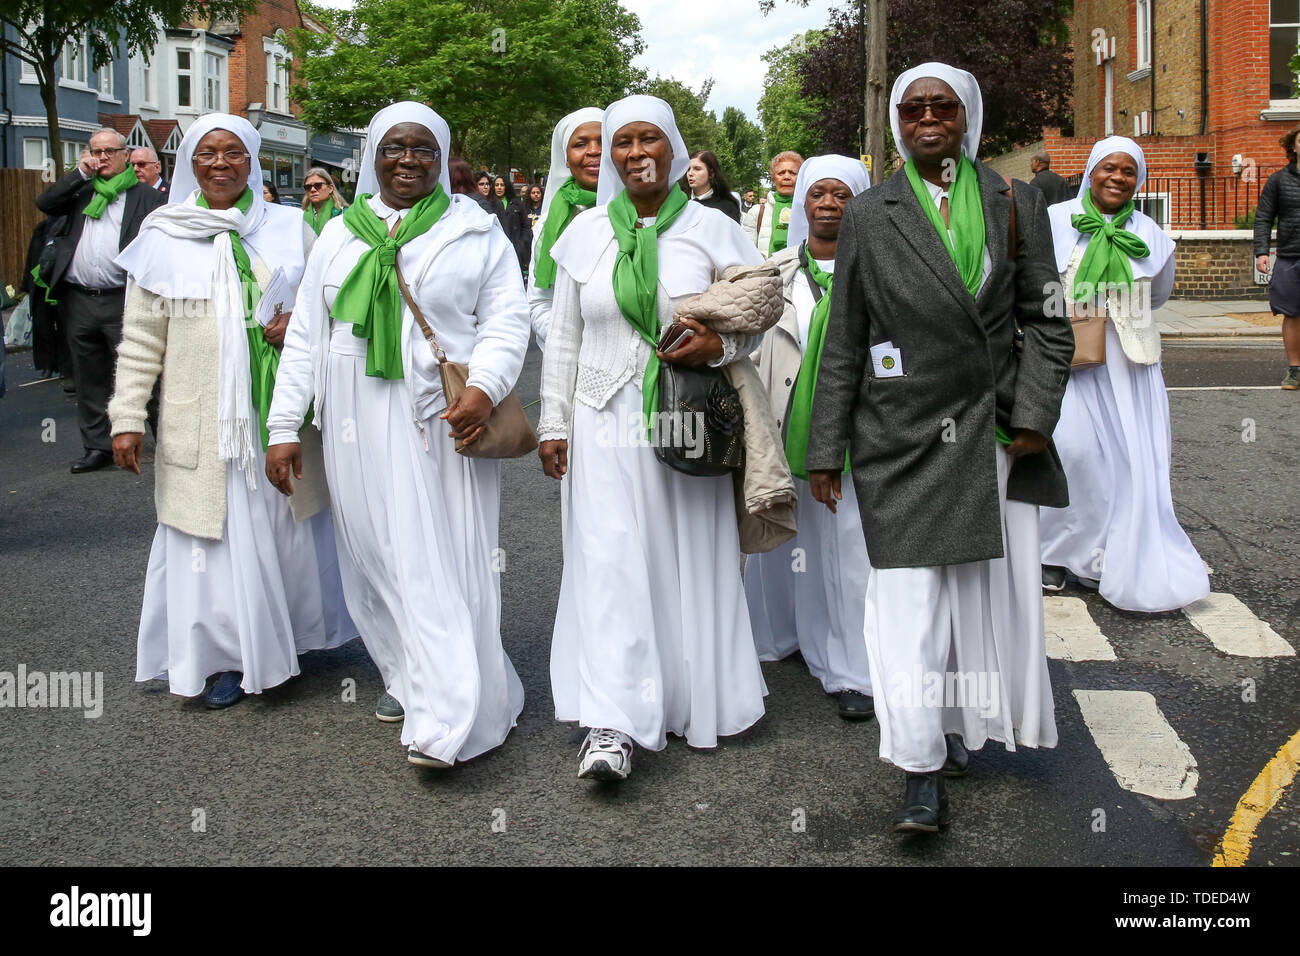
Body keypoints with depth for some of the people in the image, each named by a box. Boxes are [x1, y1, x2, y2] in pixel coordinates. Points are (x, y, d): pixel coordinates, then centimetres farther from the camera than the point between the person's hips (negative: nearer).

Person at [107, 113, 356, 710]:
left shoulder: (288, 230, 5)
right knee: (215, 530, 0)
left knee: (284, 522, 7)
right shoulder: (163, 239, 4)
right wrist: (127, 417, -2)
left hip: (279, 411, 1)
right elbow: (140, 341, 4)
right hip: (202, 419, -1)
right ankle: (226, 656, 12)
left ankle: (287, 638, 25)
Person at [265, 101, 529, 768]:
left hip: (442, 423, -3)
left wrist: (484, 387, -20)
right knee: (376, 557, 8)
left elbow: (507, 318, -1)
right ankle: (405, 677, 26)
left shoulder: (475, 232, 5)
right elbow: (305, 334, 12)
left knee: (444, 560, -6)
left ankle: (447, 719, -6)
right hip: (357, 428, 4)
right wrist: (284, 427, 6)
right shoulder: (339, 236, 14)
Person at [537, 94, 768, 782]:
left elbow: (755, 318, 8)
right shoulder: (585, 233, 8)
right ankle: (612, 728, -9)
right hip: (606, 423, 0)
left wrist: (719, 346, -14)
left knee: (688, 558, 4)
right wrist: (553, 423, 6)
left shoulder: (711, 228, 4)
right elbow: (563, 338, 11)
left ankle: (689, 701, 21)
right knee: (609, 563, -8)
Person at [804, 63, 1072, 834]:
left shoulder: (1015, 203, 7)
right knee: (908, 596, -6)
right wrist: (827, 450, 3)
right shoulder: (869, 215, 4)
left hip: (993, 431, 2)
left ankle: (962, 724, 30)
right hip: (901, 435, -2)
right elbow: (843, 342, 4)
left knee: (992, 588, 9)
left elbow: (1047, 321, 7)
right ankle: (924, 775, -1)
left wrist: (1036, 415, -5)